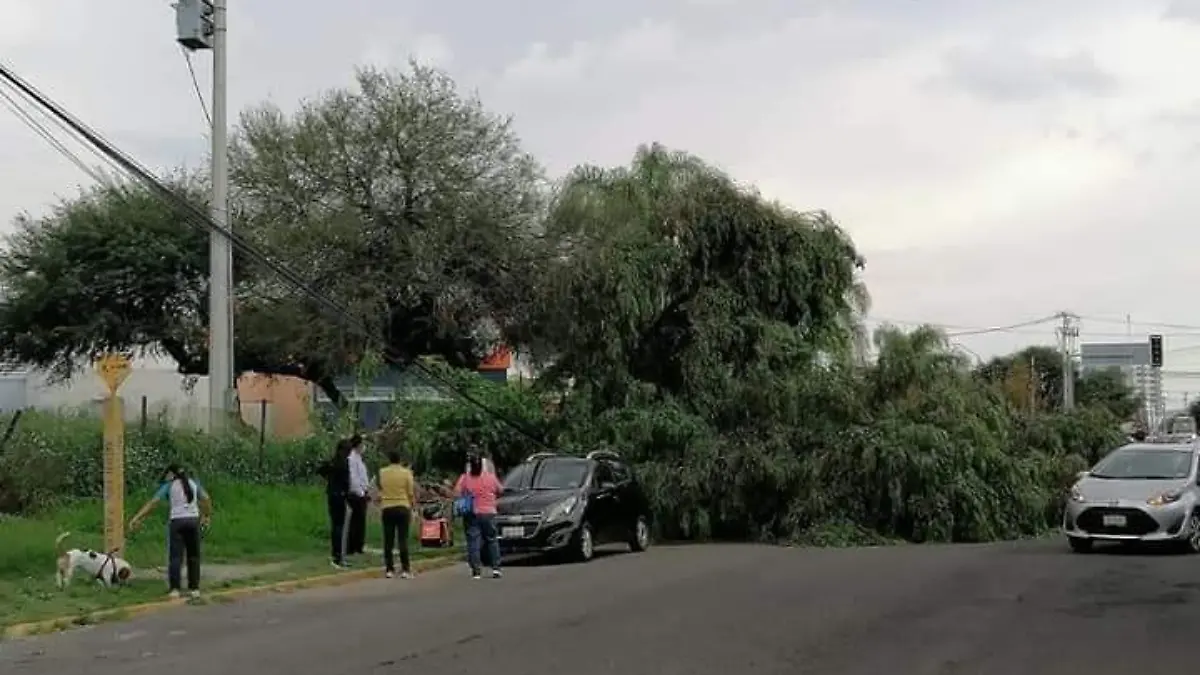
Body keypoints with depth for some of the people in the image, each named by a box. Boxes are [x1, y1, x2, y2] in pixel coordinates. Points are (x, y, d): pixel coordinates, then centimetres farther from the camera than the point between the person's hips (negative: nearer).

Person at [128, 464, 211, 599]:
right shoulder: (193, 483, 13)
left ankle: (174, 589, -12)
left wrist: (136, 518, -8)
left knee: (175, 556, -3)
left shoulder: (168, 486, 3)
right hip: (193, 521, 3)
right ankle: (194, 588, 7)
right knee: (193, 556, 11)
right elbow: (206, 499, 14)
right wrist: (207, 516, 29)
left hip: (176, 521, -3)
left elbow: (152, 502, -5)